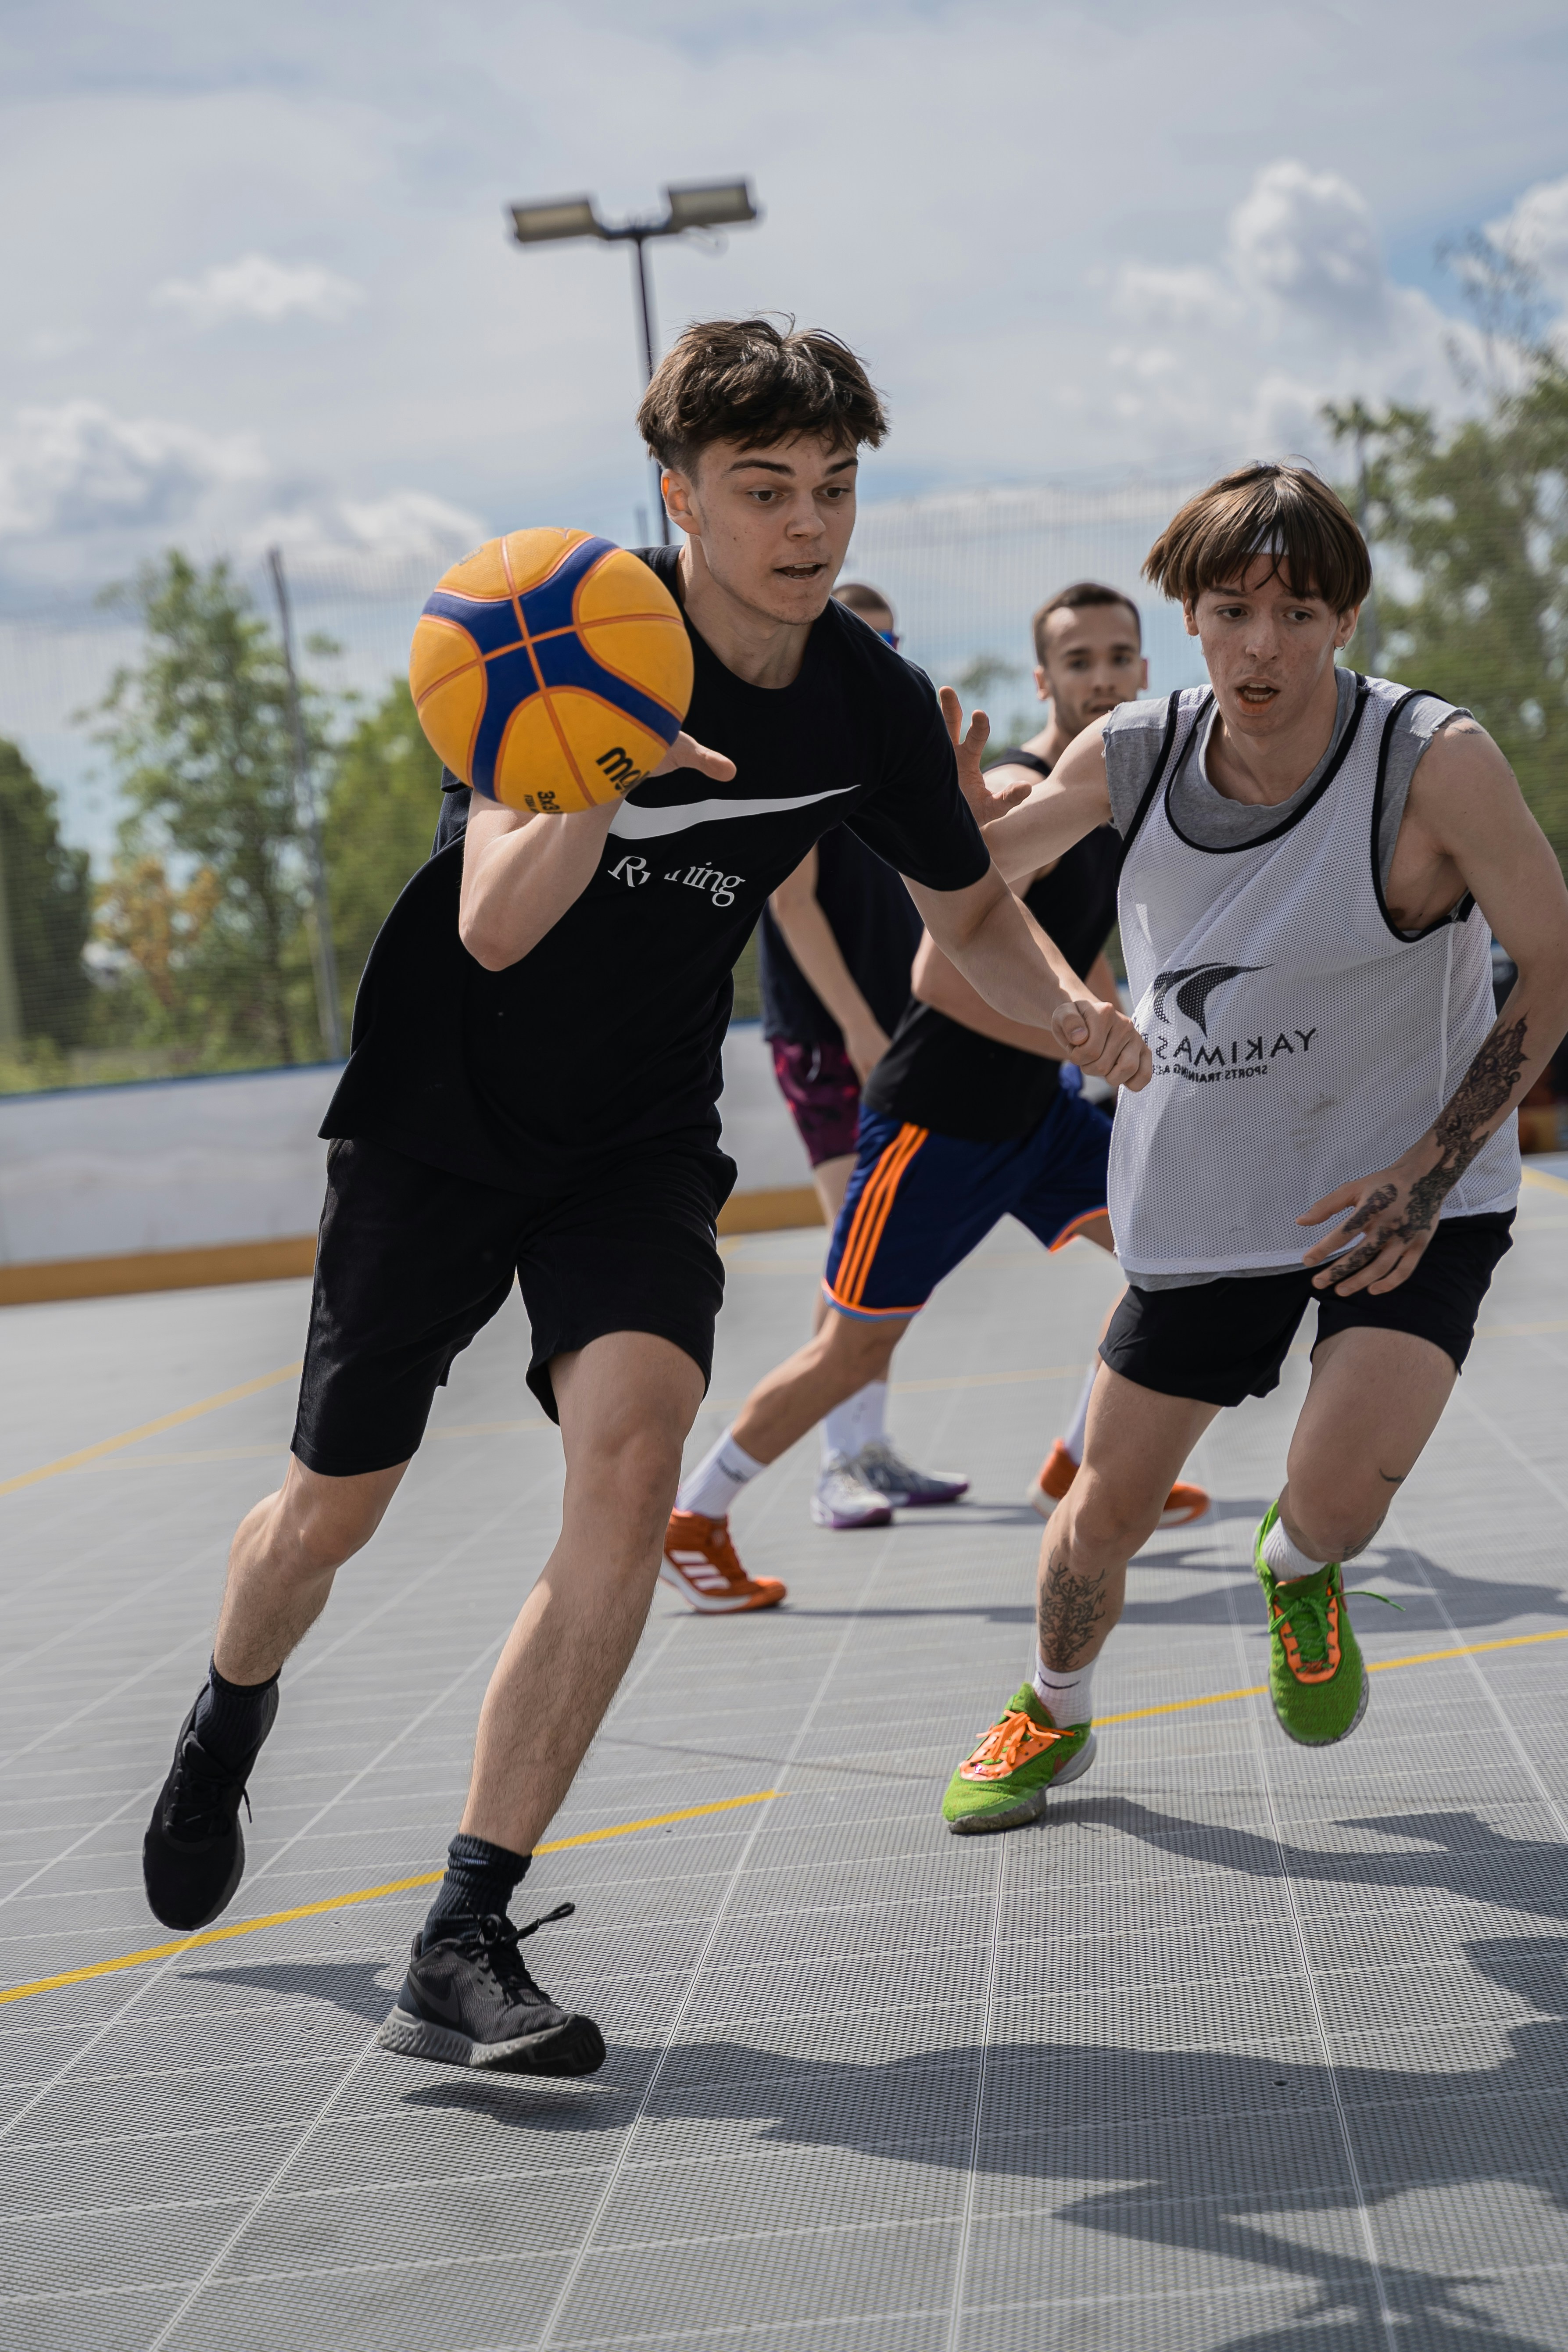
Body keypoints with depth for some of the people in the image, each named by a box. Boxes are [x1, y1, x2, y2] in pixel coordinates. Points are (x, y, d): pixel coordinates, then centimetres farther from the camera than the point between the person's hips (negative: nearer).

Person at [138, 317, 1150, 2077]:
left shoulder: (874, 707, -7)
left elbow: (967, 905, 11)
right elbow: (493, 927, -30)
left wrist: (1068, 1006, -10)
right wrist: (595, 779, -49)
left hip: (641, 1142, 2)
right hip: (440, 1118, -2)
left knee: (632, 1454, -23)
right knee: (335, 1507, 8)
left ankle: (464, 1948, -18)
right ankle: (228, 1724, 46)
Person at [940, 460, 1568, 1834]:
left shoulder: (1434, 761, -20)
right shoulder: (1132, 757, -8)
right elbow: (977, 867, 6)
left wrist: (1428, 1173, -17)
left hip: (1406, 1189, -3)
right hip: (1205, 1195, 4)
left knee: (1342, 1486, -25)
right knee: (1106, 1510, 8)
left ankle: (1299, 1575, 15)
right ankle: (1054, 1716, 40)